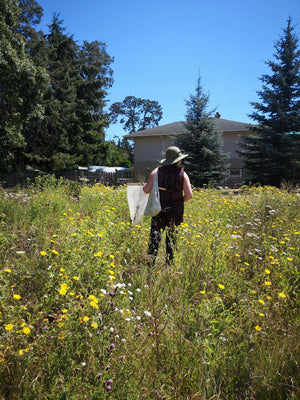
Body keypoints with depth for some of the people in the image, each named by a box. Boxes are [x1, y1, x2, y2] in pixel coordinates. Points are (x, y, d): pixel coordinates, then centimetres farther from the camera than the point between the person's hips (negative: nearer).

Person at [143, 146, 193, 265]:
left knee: (154, 237, 7)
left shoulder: (157, 171, -1)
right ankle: (170, 263, 20)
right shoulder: (182, 175, -2)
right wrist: (181, 200, 11)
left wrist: (144, 186, 17)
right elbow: (189, 195, -9)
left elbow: (147, 190, -5)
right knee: (171, 238, 12)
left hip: (158, 210, 0)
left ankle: (151, 262, 6)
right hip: (175, 212, 0)